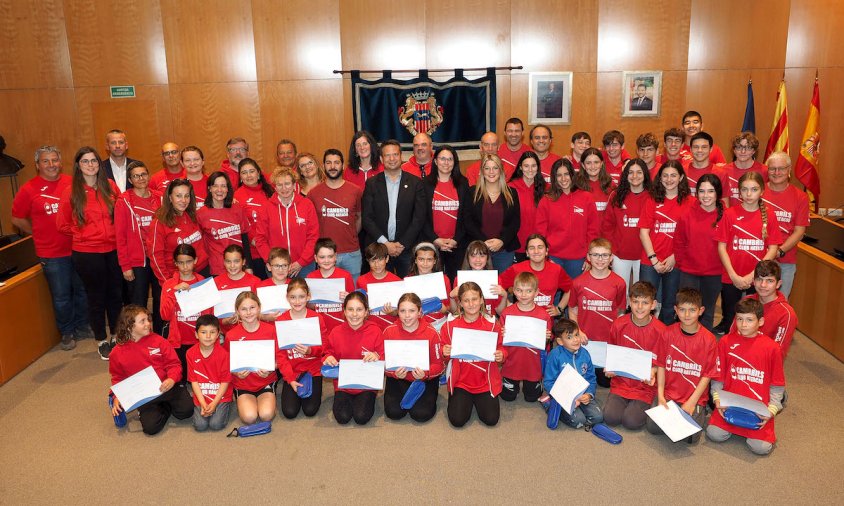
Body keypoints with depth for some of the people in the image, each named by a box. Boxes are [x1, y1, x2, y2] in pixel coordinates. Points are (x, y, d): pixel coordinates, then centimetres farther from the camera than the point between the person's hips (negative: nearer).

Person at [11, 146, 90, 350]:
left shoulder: (72, 183, -2)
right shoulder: (29, 189, -6)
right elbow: (17, 219, 3)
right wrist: (39, 233, 1)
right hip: (51, 254, -2)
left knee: (82, 291, 15)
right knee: (61, 296, 8)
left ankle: (82, 326, 35)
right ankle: (67, 333, 27)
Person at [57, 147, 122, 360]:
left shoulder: (110, 187, 0)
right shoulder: (71, 192, -6)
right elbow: (63, 224, 1)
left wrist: (114, 233, 1)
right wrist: (84, 234, -1)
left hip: (113, 249, 3)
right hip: (86, 253, -3)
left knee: (116, 294, 13)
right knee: (96, 297, 9)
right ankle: (102, 341, 24)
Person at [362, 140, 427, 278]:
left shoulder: (415, 183, 4)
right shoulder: (372, 184, 5)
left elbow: (419, 218, -1)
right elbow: (367, 218, 0)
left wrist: (402, 244, -8)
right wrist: (385, 243, -9)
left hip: (407, 248, 0)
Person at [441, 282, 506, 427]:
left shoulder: (492, 324, -6)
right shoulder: (450, 325, -5)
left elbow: (501, 348, 3)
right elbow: (444, 351, 4)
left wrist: (501, 355, -19)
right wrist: (444, 352, -18)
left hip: (485, 381, 0)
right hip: (460, 381, 0)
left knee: (491, 419, -9)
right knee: (457, 420, -12)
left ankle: (480, 399, 23)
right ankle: (466, 399, 22)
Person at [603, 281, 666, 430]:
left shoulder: (660, 330, -10)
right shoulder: (619, 324, -4)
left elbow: (660, 362, -1)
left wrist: (652, 373, -21)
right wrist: (609, 368, -8)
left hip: (644, 386, -2)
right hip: (620, 382, 2)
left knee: (632, 422, -18)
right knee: (610, 417, -17)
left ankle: (640, 406, 13)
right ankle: (616, 400, 14)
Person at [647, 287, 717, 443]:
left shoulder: (709, 340, -8)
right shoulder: (668, 334, -2)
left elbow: (707, 375, -6)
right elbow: (661, 365, 2)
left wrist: (692, 402, -12)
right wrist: (660, 395, -7)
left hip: (695, 397, -2)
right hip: (668, 393, 2)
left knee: (689, 435, -19)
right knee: (653, 427, -15)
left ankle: (699, 412, 11)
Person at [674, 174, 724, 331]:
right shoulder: (687, 215, -5)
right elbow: (679, 242, 1)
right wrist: (682, 263, 2)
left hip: (714, 274, 0)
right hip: (689, 273, 0)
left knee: (707, 313, 17)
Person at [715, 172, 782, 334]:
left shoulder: (769, 216, 0)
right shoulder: (730, 214, -3)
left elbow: (773, 249, -2)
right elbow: (721, 246, -3)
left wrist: (753, 275, -10)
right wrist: (733, 275, -10)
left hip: (758, 279, 1)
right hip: (731, 278, 0)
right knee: (728, 319, 10)